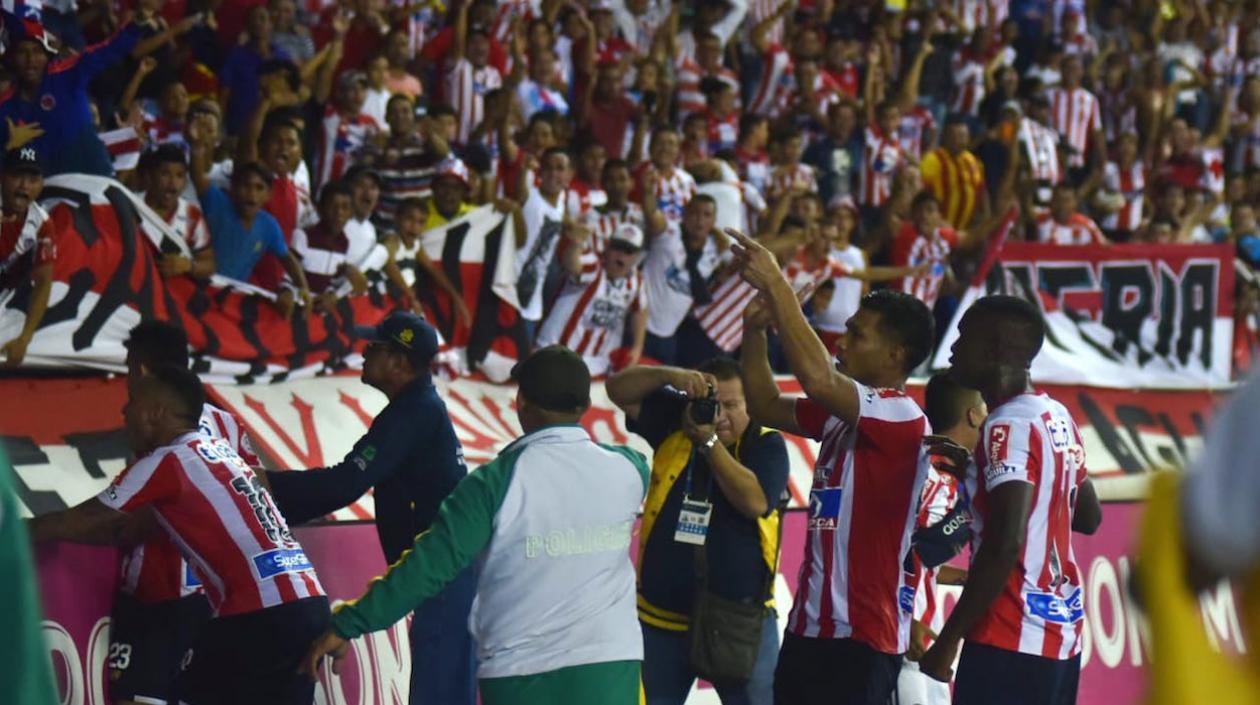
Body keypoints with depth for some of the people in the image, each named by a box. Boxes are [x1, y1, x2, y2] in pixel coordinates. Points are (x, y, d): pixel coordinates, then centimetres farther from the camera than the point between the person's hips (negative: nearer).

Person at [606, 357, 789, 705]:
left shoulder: (766, 445, -5)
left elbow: (755, 501, -21)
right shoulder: (674, 426, 4)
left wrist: (709, 441, -23)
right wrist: (672, 376, -19)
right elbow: (619, 390, -2)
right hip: (662, 620, 3)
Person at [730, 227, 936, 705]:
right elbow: (765, 406, 24)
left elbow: (818, 378, -29)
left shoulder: (901, 419, -15)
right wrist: (755, 331, 8)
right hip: (812, 624, 10)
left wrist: (776, 286, -23)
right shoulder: (844, 413, 14)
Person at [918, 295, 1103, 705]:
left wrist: (948, 640, -19)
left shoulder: (1008, 428, -15)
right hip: (1061, 631, 9)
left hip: (1010, 641, -9)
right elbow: (1089, 517, 25)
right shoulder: (1057, 417, 12)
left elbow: (1005, 545, -23)